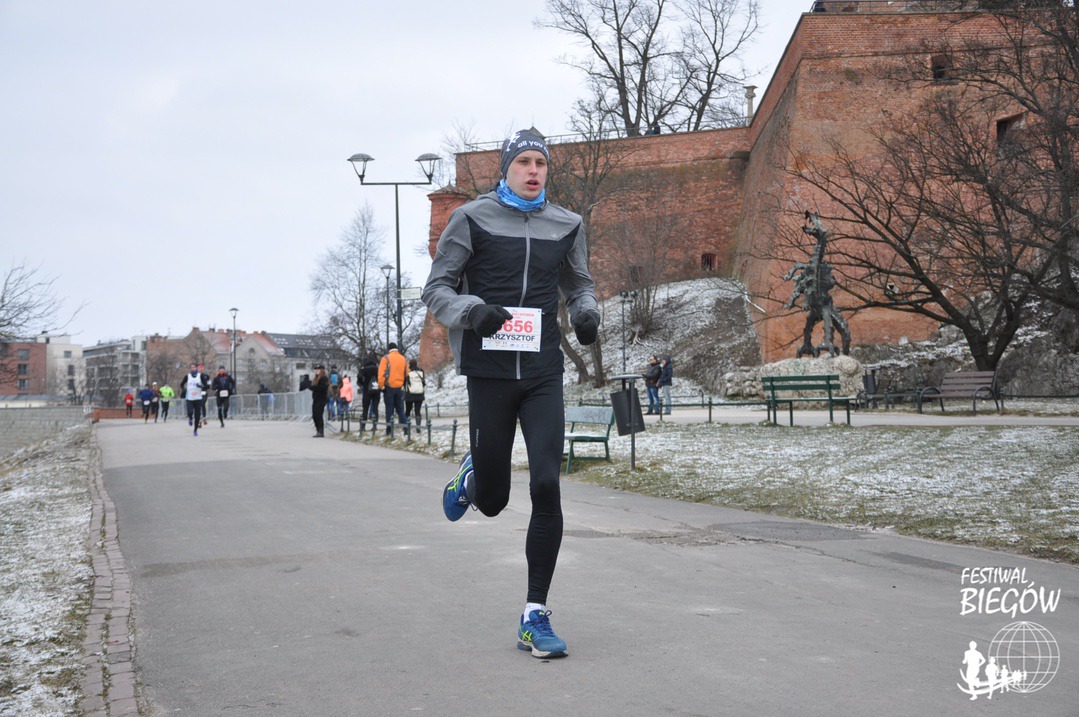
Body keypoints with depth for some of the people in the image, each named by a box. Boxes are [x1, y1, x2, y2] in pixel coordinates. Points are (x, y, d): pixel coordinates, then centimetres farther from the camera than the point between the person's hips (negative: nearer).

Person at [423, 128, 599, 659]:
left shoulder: (566, 226, 10)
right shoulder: (473, 219, 0)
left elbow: (579, 284, 24)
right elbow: (436, 287, 2)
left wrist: (587, 313, 1)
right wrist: (473, 311, -19)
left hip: (543, 375, 2)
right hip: (489, 371, -2)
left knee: (547, 487, -11)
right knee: (493, 501, 6)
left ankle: (534, 616, -1)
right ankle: (470, 476, 46)